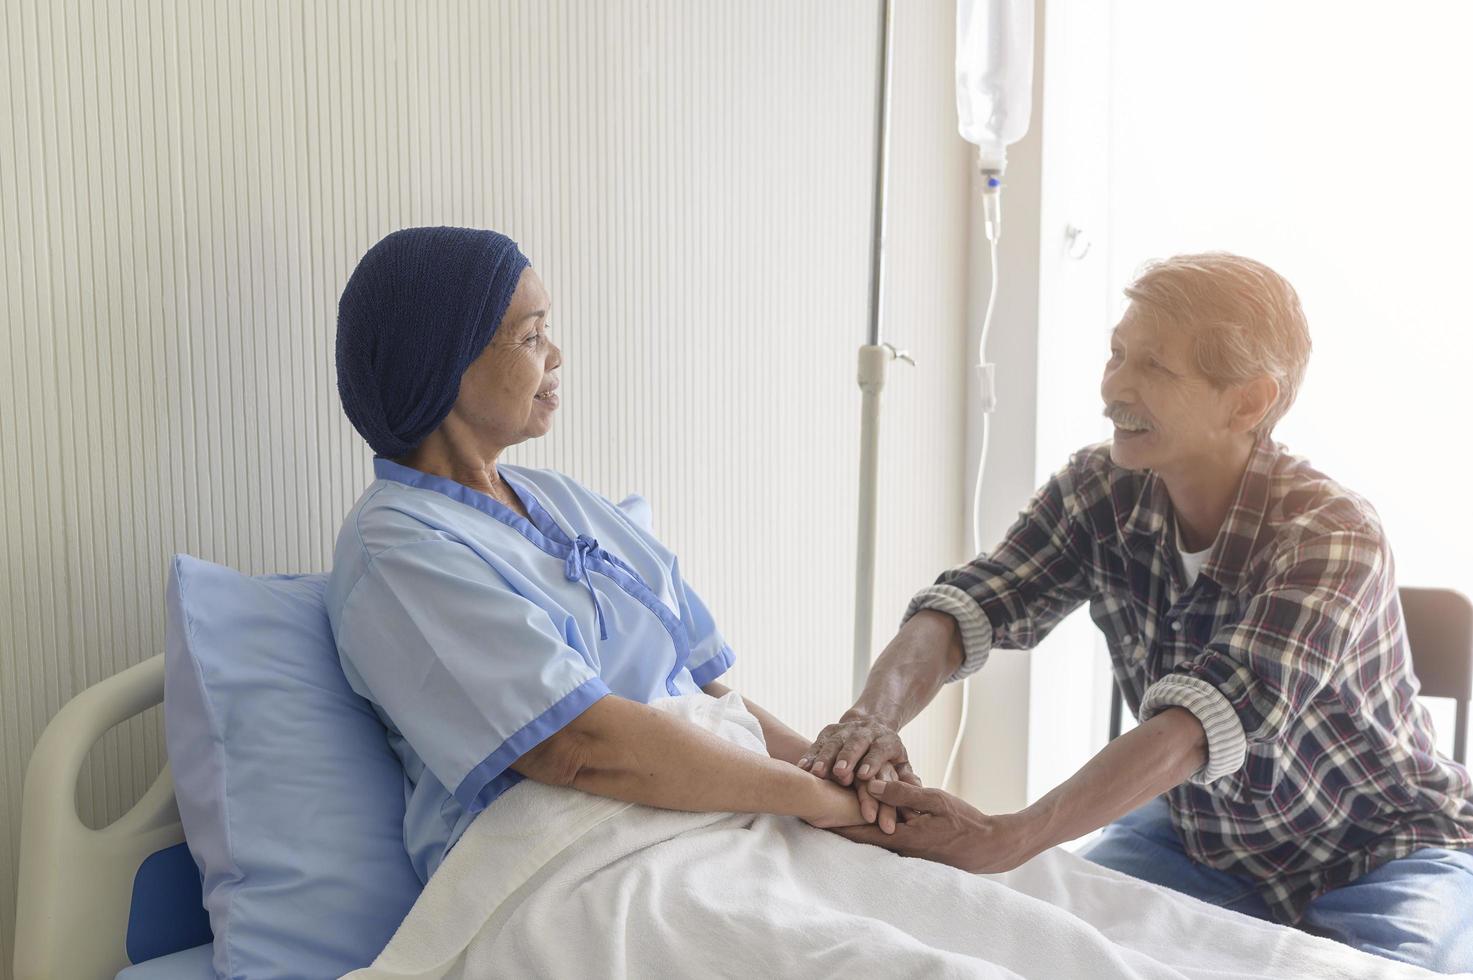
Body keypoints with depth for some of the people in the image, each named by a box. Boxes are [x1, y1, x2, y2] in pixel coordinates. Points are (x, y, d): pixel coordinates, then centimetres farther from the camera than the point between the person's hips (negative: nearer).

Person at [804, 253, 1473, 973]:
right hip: (1200, 838, 3)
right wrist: (874, 715, -43)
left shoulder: (1333, 538, -28)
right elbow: (961, 610, -21)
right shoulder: (1101, 489, -12)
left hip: (1387, 855, -3)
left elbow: (1196, 727, -41)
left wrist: (1008, 838, -53)